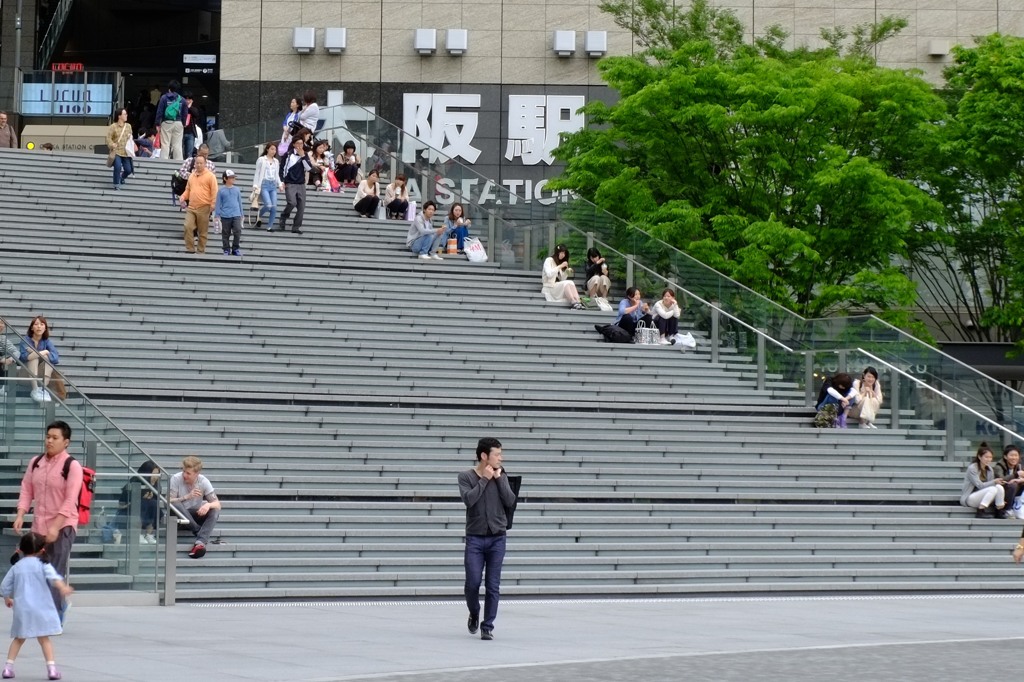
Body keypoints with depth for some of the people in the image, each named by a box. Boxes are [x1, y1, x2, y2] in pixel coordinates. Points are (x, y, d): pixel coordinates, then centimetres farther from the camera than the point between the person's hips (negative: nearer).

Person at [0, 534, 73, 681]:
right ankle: (51, 668, -5)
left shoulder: (16, 567, 9)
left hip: (21, 609, 2)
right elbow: (53, 577, -20)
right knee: (44, 639, 4)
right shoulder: (43, 564, 0)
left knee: (18, 639, 15)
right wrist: (62, 587, -36)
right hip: (40, 608, -2)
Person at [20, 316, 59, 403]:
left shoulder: (47, 341, 0)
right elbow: (24, 356, -25)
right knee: (33, 356, -28)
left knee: (48, 358, -22)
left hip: (41, 373, 2)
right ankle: (35, 390, -37)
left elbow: (56, 358, -16)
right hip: (26, 373, -2)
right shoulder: (26, 340, -6)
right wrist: (44, 352, -27)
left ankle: (44, 389, -32)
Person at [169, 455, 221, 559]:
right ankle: (200, 532, -27)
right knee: (175, 504, -34)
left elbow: (217, 504, -11)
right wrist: (187, 496, -30)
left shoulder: (203, 481, -10)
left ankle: (200, 542, -43)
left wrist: (208, 505, -34)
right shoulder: (176, 479, -15)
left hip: (196, 515, 2)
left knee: (215, 511, -27)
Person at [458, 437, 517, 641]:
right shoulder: (466, 477, -1)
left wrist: (498, 478, -7)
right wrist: (484, 479, -13)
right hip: (475, 538, -2)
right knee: (473, 583, -4)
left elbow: (510, 501, -5)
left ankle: (488, 627, 5)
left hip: (497, 538, 2)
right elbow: (468, 499, -17)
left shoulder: (501, 477, 7)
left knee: (493, 586, -2)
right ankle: (474, 614, 24)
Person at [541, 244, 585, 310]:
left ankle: (578, 302, -42)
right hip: (549, 288, -6)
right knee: (567, 283, -31)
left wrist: (567, 272, -1)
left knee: (571, 283, -25)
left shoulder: (559, 263, 22)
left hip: (558, 287, 6)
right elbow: (549, 274, -18)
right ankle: (574, 303, -42)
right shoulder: (549, 260, 1)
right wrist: (560, 266, -18)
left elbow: (561, 279, 16)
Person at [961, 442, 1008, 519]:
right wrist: (994, 482, -31)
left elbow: (990, 484, 6)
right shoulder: (972, 468, -12)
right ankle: (981, 511, -27)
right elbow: (980, 485, -18)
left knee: (999, 487, -21)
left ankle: (1000, 512, -14)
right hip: (968, 498, -6)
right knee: (993, 489, -31)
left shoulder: (990, 469, 10)